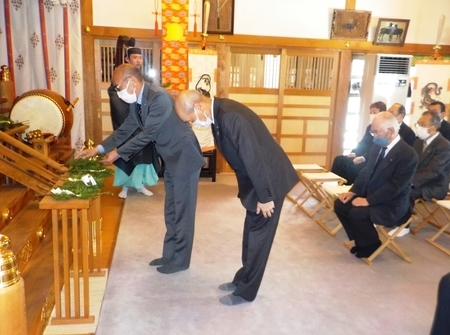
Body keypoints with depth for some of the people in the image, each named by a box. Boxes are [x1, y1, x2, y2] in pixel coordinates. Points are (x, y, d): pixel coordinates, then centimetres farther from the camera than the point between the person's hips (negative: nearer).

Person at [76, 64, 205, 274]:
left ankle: (180, 260, 14)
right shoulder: (136, 102, 4)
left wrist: (118, 153, -17)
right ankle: (170, 255, 28)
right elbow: (125, 129, 10)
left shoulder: (158, 97, -25)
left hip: (185, 157, -9)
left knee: (183, 211, 1)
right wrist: (98, 149, 2)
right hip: (171, 159, 9)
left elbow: (147, 134, -24)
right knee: (171, 211, 15)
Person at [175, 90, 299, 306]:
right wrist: (257, 193, 17)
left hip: (269, 180, -9)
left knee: (258, 236, 3)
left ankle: (246, 291, 16)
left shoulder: (231, 117, -29)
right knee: (251, 234, 18)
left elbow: (254, 158, -27)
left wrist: (265, 197, -20)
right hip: (255, 179, 9)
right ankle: (243, 279, 33)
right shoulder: (217, 114, 2)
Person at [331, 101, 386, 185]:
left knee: (352, 164, -31)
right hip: (362, 157, 8)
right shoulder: (370, 127, 18)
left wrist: (364, 157, -27)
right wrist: (354, 153, 0)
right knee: (339, 159, -10)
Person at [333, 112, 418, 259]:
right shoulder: (377, 146, 3)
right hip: (370, 195, 8)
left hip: (391, 205, -8)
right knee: (340, 204, -5)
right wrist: (353, 191, 0)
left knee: (357, 213, -28)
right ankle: (362, 240, 11)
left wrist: (368, 201, -25)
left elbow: (394, 186, -24)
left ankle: (371, 244, 1)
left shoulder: (408, 154, -21)